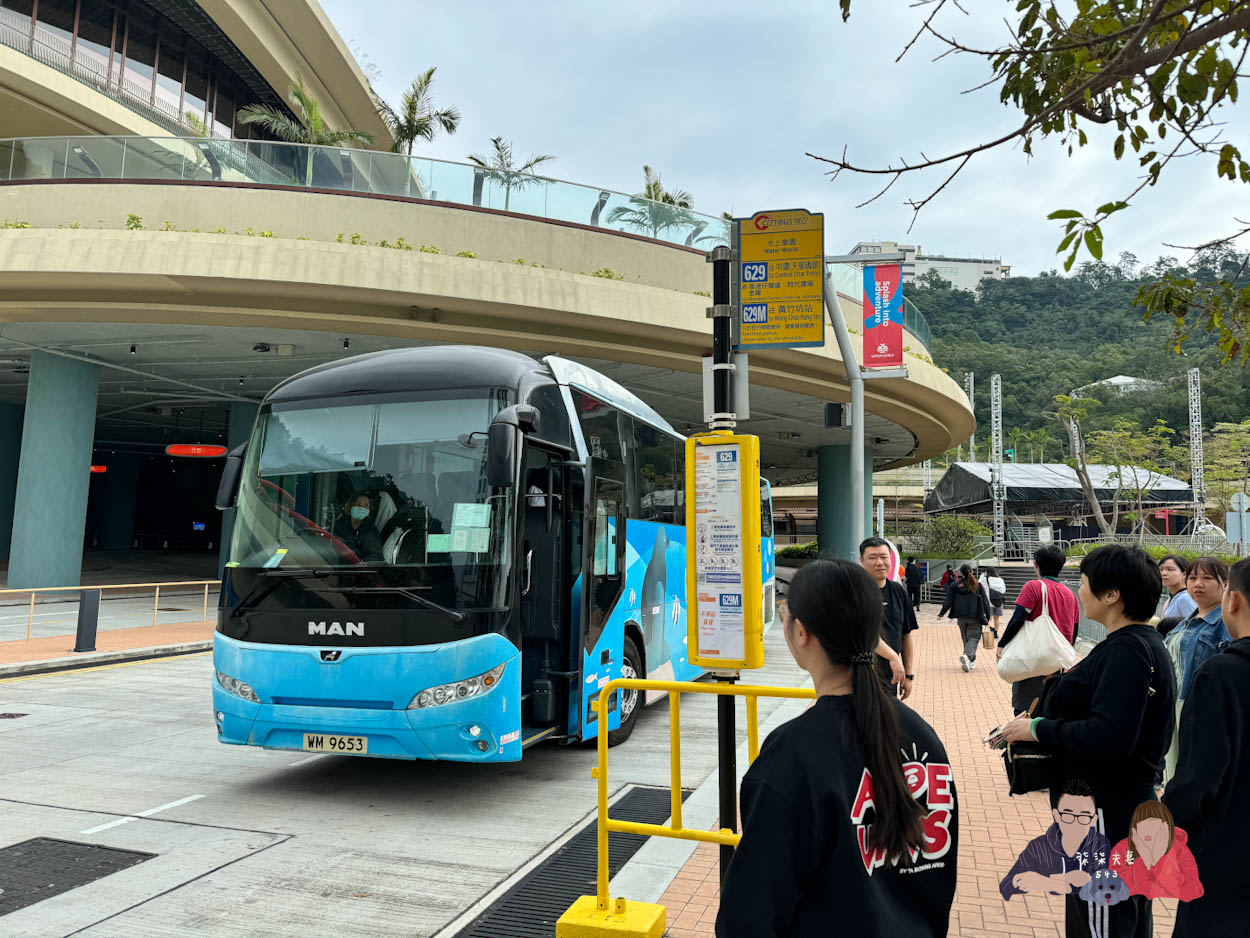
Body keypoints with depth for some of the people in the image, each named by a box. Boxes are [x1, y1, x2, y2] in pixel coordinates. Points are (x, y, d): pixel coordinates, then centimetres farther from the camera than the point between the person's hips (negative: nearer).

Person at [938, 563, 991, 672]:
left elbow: (948, 601, -2)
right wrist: (987, 616, 12)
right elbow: (985, 602, 3)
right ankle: (967, 656, -28)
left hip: (961, 617, 2)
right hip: (975, 618, -2)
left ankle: (971, 661, 20)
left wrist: (941, 614, 2)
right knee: (973, 638, -2)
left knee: (966, 639, 15)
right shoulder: (978, 585, 0)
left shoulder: (955, 586, 0)